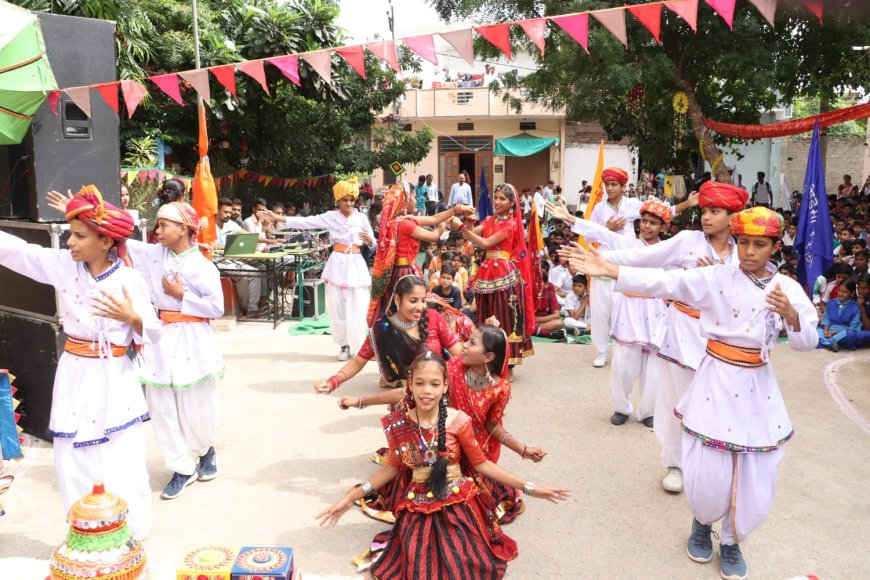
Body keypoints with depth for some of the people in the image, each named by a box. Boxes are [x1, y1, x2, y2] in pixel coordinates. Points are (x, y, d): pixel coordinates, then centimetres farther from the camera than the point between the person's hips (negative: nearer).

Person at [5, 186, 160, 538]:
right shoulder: (62, 265, -2)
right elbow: (13, 248, -4)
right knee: (74, 465, 9)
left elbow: (153, 334, -5)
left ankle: (131, 540, 23)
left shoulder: (129, 280, -9)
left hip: (114, 381, -3)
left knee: (122, 467, 2)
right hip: (75, 377, 3)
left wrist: (132, 317, -24)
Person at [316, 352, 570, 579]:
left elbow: (480, 463, -1)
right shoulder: (398, 424, -6)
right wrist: (351, 497, 3)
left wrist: (528, 487, -2)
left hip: (457, 506, -1)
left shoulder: (459, 421, -10)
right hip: (418, 510, 1)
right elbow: (392, 467, 6)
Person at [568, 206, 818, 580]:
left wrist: (790, 314, -26)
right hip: (717, 380, -2)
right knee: (708, 471, 2)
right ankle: (702, 523, 36)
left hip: (757, 387, 2)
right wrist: (609, 270, -26)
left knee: (755, 476, 6)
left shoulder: (788, 288, 0)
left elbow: (808, 342, -4)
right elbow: (663, 282, -16)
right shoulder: (716, 277, -6)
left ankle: (731, 540, 32)